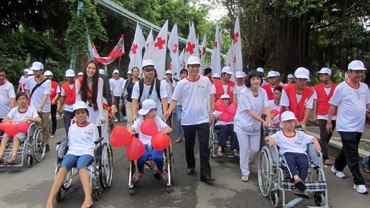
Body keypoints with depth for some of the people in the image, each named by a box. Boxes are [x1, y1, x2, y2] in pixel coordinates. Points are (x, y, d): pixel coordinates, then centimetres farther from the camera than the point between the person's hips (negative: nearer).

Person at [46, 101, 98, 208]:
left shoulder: (92, 127, 11)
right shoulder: (71, 127, 20)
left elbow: (95, 144, 9)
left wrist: (95, 155, -6)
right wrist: (71, 150, 7)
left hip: (87, 152, -3)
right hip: (72, 152, 3)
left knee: (81, 165, -39)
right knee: (63, 167, -31)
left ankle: (88, 199, -56)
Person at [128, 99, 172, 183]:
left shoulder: (157, 119, 4)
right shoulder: (139, 120, 4)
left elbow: (170, 129, -5)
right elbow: (130, 130, -10)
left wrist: (164, 131, -28)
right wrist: (130, 133, -35)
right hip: (143, 144, 0)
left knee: (157, 157, -32)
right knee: (141, 158, -30)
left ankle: (160, 170, 8)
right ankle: (139, 171, 11)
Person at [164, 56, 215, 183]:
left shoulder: (205, 80, 1)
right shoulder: (182, 83, -3)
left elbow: (210, 97, 9)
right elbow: (175, 99, -1)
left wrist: (211, 113, 6)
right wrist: (169, 110, -18)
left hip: (203, 119, 0)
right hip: (188, 120, 0)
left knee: (204, 146, -4)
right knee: (189, 145, 14)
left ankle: (205, 174, 1)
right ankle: (190, 166, 35)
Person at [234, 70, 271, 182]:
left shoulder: (263, 92, -1)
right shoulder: (244, 93, -16)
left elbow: (266, 107, -9)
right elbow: (249, 111, -20)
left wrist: (269, 120, -26)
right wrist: (263, 121, -25)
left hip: (255, 125, 5)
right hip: (242, 124, -5)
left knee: (255, 149, 8)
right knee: (244, 149, -1)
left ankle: (245, 162, 40)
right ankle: (245, 173, 16)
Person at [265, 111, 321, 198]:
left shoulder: (300, 134, 27)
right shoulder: (279, 134, 21)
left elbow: (312, 138, 17)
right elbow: (267, 138, 8)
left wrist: (316, 143, -7)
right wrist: (270, 139, -17)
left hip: (301, 153, 2)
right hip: (288, 153, -1)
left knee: (304, 163, -33)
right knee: (290, 160, -38)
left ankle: (300, 188, -38)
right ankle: (296, 178, -59)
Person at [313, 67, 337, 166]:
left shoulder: (336, 87, 2)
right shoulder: (317, 88, 4)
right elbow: (315, 102, 6)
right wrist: (314, 115, 1)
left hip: (334, 116, 1)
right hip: (322, 116, -1)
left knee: (328, 136, 9)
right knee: (324, 136, -5)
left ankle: (320, 151, 26)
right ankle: (325, 157, -2)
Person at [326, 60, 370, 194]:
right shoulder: (341, 88, -10)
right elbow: (333, 106, -6)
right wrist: (329, 122, -5)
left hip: (359, 127, 6)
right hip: (346, 127, -6)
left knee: (348, 151, 19)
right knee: (353, 156, -2)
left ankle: (337, 168, 40)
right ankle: (359, 182, 6)